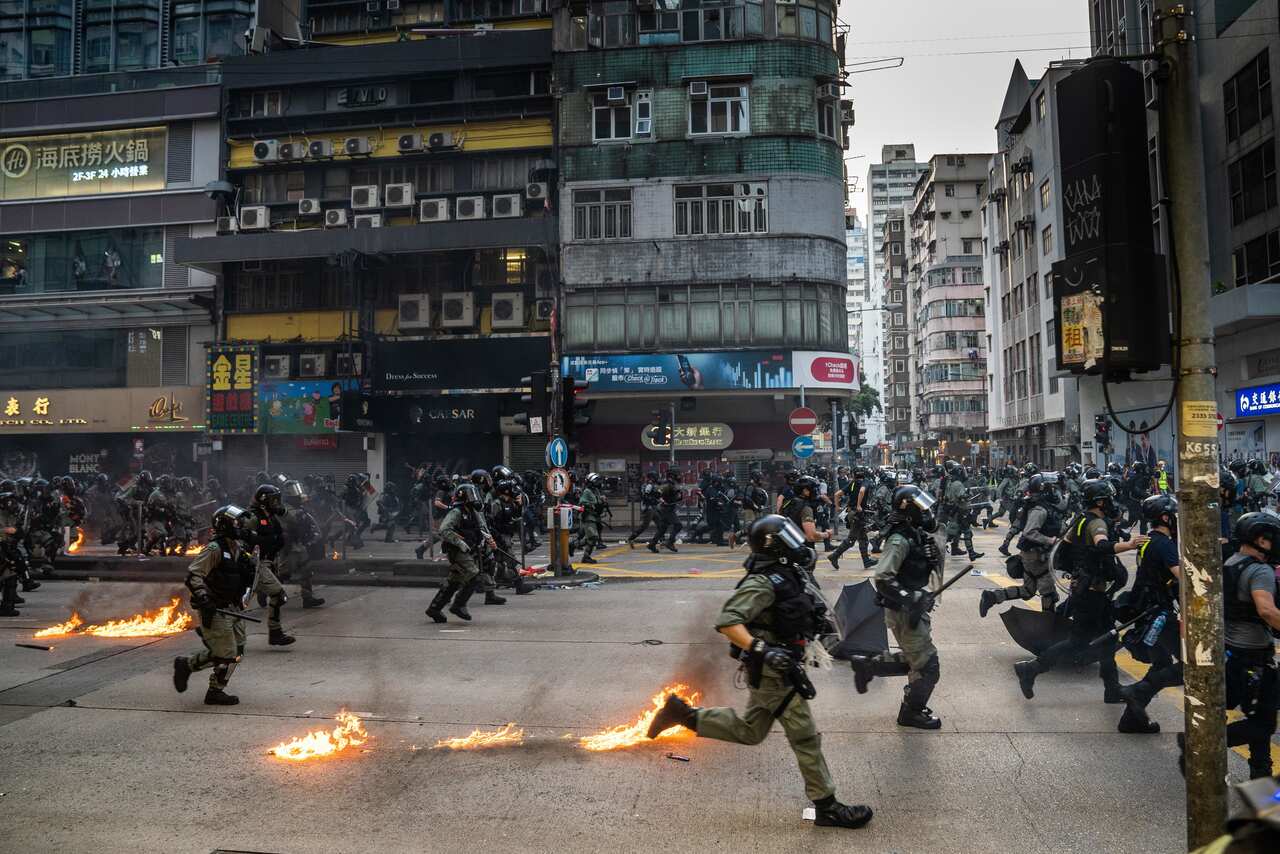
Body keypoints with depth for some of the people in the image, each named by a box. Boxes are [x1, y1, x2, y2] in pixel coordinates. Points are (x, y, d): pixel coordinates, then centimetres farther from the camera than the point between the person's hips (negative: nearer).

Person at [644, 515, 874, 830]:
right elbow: (727, 622, -30)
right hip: (772, 672, -9)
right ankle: (827, 808, 15)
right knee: (805, 737, 1)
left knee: (749, 731, 21)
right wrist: (762, 650, -36)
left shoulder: (791, 573, 5)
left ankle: (682, 713, 25)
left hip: (783, 668, 9)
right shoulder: (763, 583, -23)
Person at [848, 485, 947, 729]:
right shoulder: (900, 540, -22)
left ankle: (866, 665, 30)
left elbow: (936, 565, 12)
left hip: (914, 609, 9)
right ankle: (911, 713, 21)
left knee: (914, 659, 21)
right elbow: (882, 578, -28)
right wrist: (910, 599, -28)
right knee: (927, 667, 2)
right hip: (903, 613, -9)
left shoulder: (917, 535, 5)